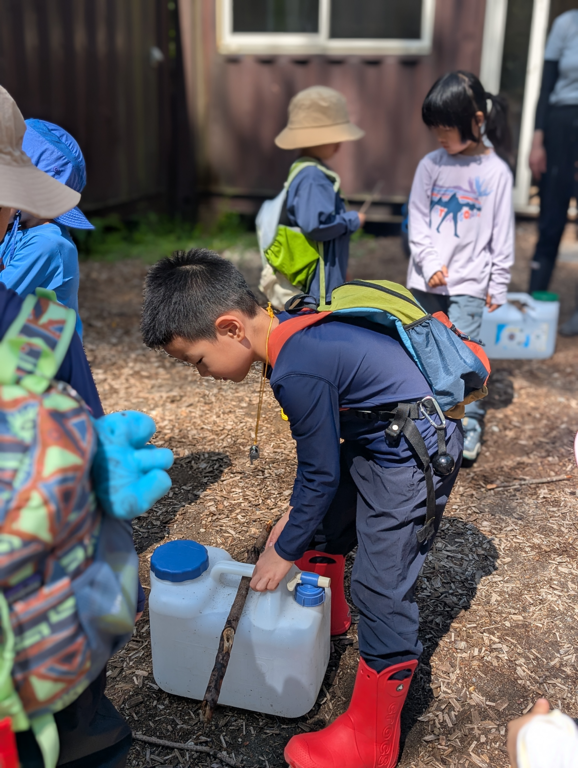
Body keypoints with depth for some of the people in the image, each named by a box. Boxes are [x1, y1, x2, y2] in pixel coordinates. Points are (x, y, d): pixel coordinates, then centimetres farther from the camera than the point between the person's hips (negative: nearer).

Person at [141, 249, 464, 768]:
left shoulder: (298, 373, -30)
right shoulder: (292, 329, -2)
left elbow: (320, 477, -18)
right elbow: (320, 454, 10)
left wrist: (284, 552, -3)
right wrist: (295, 515, 17)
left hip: (416, 459, -10)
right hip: (376, 440, 10)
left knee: (381, 590, -3)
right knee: (323, 529, 22)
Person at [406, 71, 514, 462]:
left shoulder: (496, 172, -5)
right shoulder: (431, 165, 0)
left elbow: (502, 234, -2)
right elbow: (417, 221, 1)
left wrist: (499, 284, -1)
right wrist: (430, 264, -10)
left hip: (469, 282, -3)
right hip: (426, 280, 3)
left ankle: (470, 429, 6)